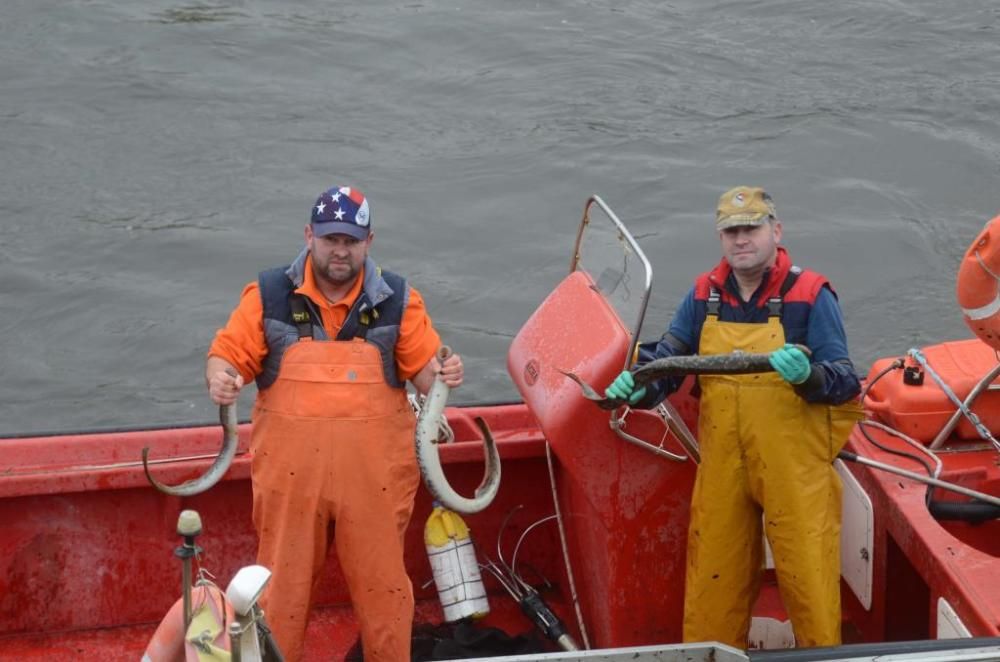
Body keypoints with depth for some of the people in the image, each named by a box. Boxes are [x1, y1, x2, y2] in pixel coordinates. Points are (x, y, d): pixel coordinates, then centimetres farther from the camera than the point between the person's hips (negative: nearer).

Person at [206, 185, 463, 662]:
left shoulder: (397, 300, 2)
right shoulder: (269, 296, 1)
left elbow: (422, 367, 3)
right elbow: (227, 354, 3)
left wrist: (442, 374, -20)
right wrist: (220, 378, -19)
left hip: (374, 473, 0)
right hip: (290, 469, 0)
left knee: (381, 579, 9)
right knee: (282, 581, 11)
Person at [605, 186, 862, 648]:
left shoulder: (810, 295, -7)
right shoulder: (704, 296, 7)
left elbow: (845, 382, -10)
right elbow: (667, 356, 4)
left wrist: (808, 375, -32)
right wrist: (637, 387, -18)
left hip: (795, 468, -4)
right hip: (722, 466, 4)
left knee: (806, 572, 0)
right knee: (713, 575, 13)